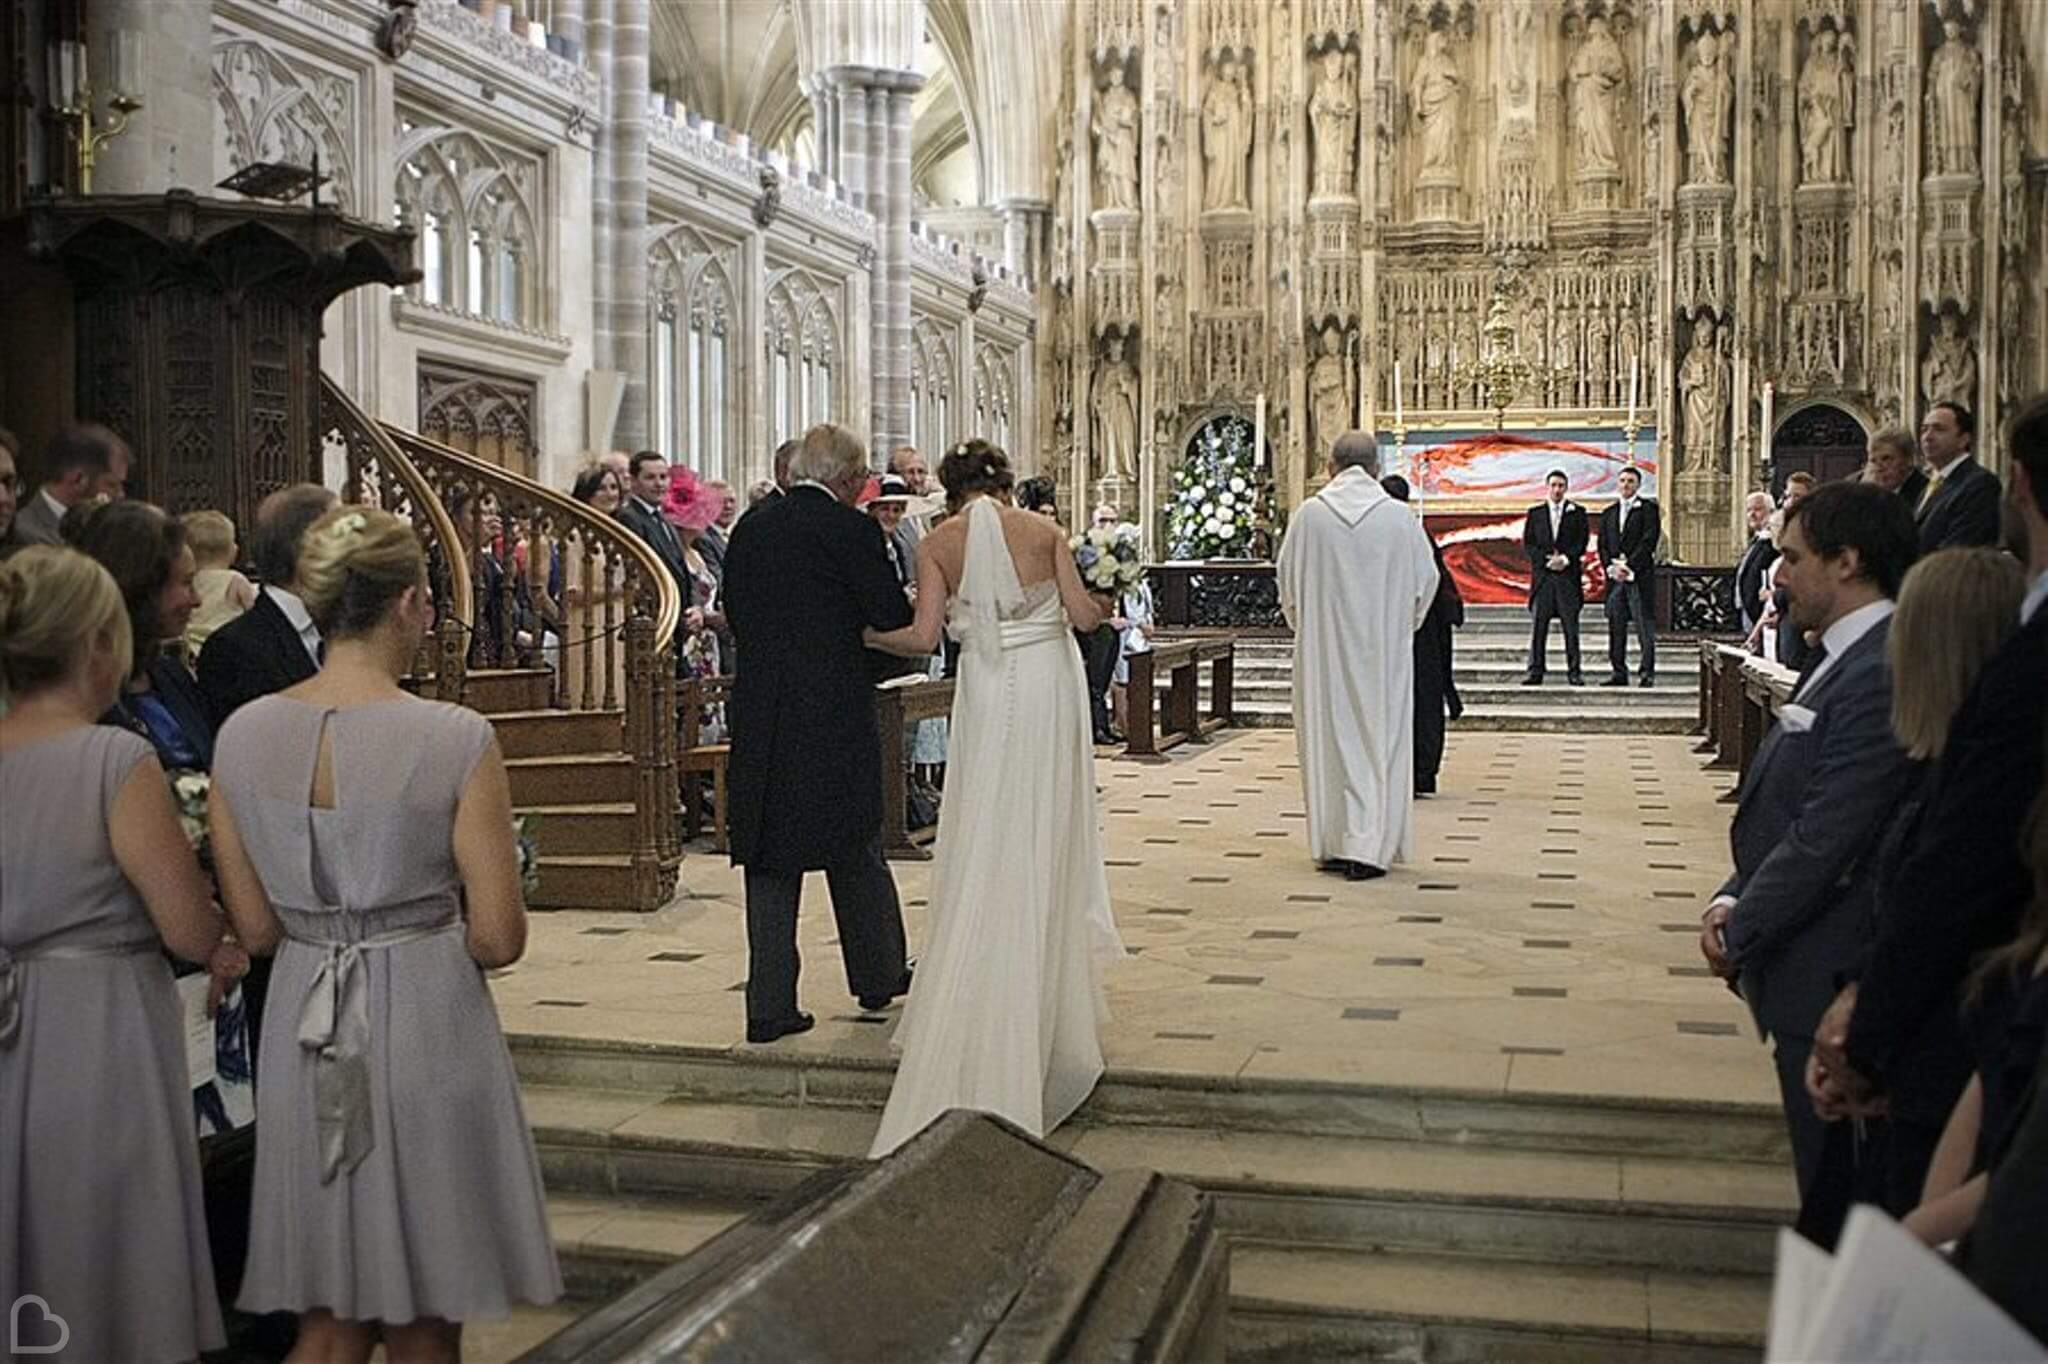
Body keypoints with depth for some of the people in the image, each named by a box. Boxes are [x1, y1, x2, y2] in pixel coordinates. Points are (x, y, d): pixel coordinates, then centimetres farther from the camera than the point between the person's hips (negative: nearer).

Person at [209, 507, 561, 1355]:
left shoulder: (241, 735, -3)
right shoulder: (456, 739, -15)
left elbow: (254, 929, 3)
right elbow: (499, 940, -13)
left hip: (301, 1031, 4)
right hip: (427, 1027, -4)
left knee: (329, 1322, 20)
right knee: (423, 1327, 15)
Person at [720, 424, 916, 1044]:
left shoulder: (750, 528, 8)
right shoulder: (849, 529, -10)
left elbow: (735, 612, 14)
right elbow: (894, 616, -9)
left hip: (758, 711, 5)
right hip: (834, 712, -4)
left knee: (770, 858, 8)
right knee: (855, 852, 12)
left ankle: (769, 1005, 8)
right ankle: (878, 975, 28)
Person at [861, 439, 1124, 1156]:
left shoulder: (938, 544, 1)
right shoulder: (1043, 530, 2)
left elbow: (924, 637, -7)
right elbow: (1084, 615, -3)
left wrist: (866, 634, 10)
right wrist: (1097, 604, 19)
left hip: (988, 693, -1)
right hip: (1049, 686, 1)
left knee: (988, 851, 7)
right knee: (1046, 839, 12)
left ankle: (985, 1003, 8)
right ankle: (1051, 984, 21)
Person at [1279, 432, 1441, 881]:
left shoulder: (1309, 515, -5)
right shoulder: (1399, 517, -5)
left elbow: (1287, 580, 3)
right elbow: (1426, 582, 4)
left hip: (1322, 648, 1)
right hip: (1383, 651, -1)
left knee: (1327, 739, 10)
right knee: (1379, 741, 4)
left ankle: (1329, 844, 16)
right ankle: (1367, 847, -2)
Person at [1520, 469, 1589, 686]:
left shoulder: (1577, 512, 9)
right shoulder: (1535, 513, 12)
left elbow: (1582, 543, 3)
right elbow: (1527, 544, 5)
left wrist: (1565, 559, -13)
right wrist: (1547, 559, -9)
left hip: (1568, 575, -1)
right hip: (1542, 576, 1)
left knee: (1571, 626, -1)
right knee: (1539, 626, -2)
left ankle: (1574, 672, 2)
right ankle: (1535, 671, -1)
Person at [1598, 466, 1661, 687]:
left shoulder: (1648, 508, 2)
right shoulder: (1608, 513, 18)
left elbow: (1649, 541, -7)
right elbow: (1603, 546, 13)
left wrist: (1629, 566, -13)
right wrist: (1612, 567, -5)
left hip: (1640, 576, -5)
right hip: (1615, 578, 5)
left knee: (1645, 626, -5)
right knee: (1616, 626, 3)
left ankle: (1646, 673, -4)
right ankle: (1618, 672, 7)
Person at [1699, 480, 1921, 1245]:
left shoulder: (1881, 677, -20)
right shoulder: (1842, 661, 11)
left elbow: (1825, 840, -21)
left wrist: (1738, 932, -10)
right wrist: (1732, 901, 1)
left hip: (1829, 981, -9)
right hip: (1804, 973, 10)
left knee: (1835, 1191, 3)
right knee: (1829, 1188, 19)